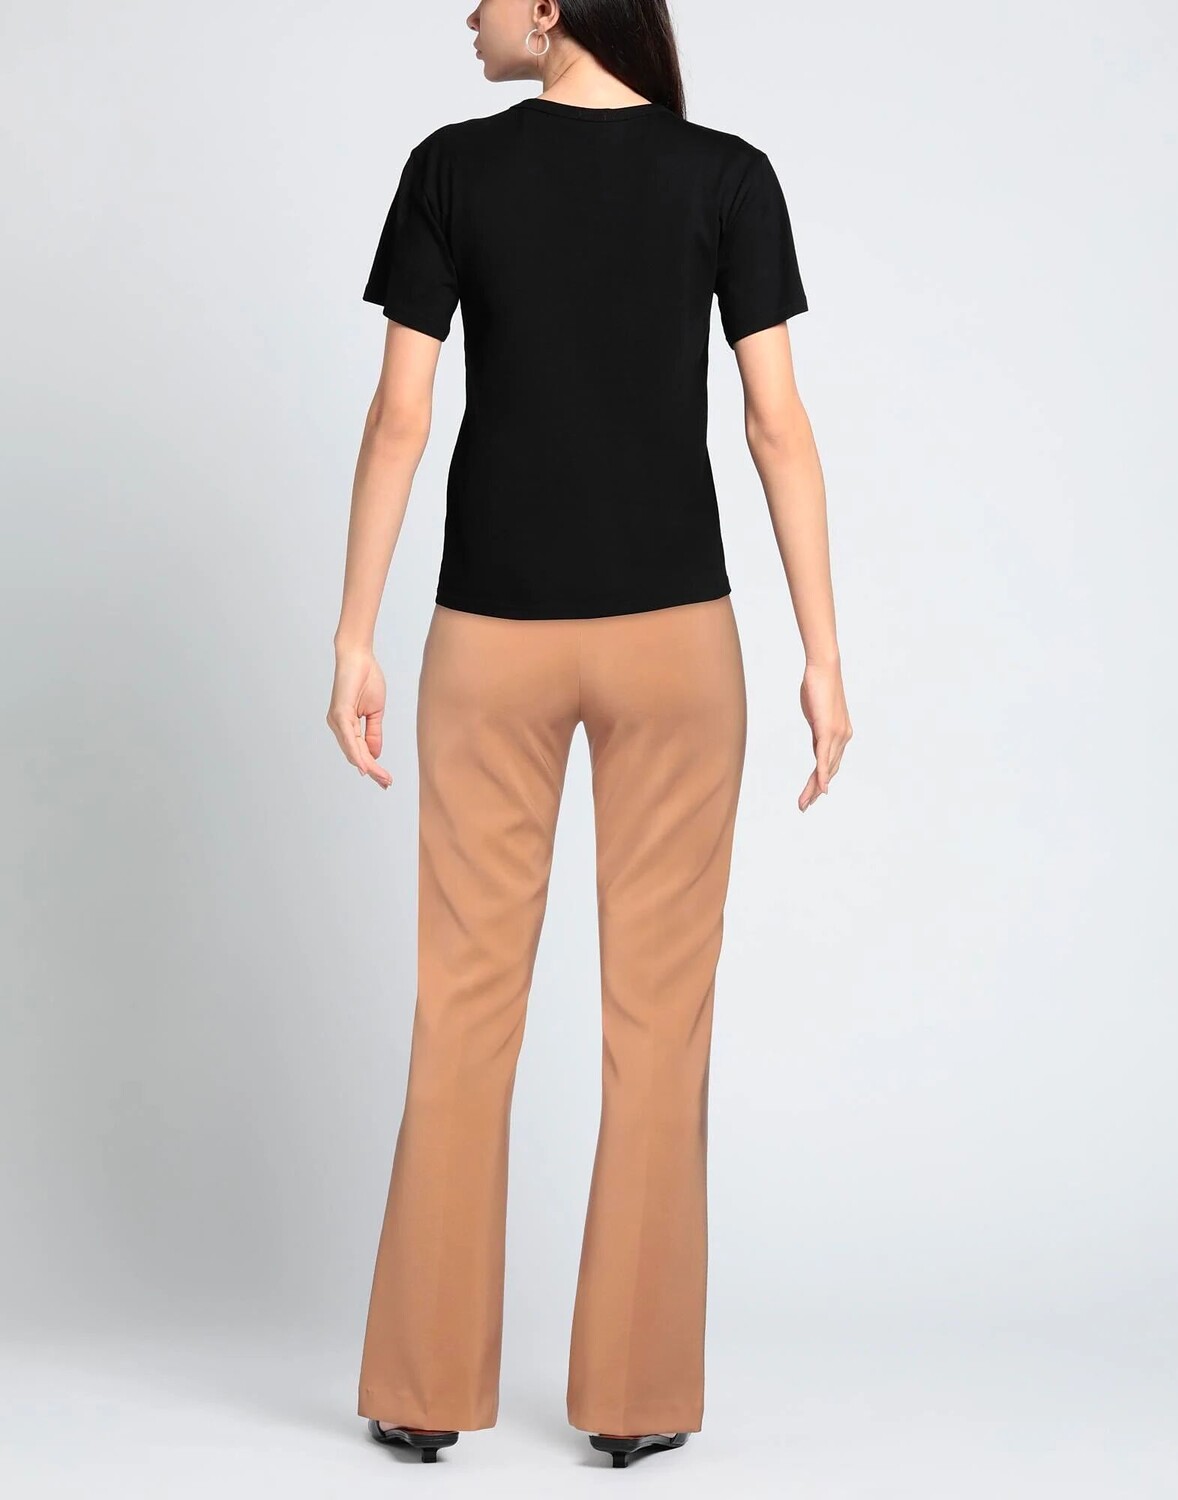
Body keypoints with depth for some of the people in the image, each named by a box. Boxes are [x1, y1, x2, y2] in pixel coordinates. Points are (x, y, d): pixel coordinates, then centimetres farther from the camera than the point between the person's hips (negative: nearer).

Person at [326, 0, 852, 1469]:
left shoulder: (452, 168, -2)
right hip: (674, 635, 0)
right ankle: (634, 1388, 10)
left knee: (464, 1003, 7)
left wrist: (354, 641, 1)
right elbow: (779, 427, -5)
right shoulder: (729, 175, -1)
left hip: (493, 635, 0)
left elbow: (398, 420, -4)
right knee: (659, 1011, 6)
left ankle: (428, 1382, 12)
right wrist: (823, 658, -2)